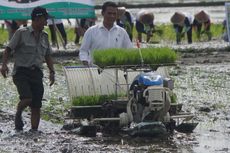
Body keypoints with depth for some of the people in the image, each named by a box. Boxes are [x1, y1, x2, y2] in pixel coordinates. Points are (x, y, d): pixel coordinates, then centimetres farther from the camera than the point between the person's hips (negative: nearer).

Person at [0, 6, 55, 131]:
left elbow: (47, 56, 23)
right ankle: (18, 115, 5)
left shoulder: (44, 36, 15)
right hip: (21, 72, -5)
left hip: (36, 73, 5)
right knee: (27, 98, -23)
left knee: (36, 106, -1)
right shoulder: (21, 33, -3)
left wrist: (51, 72, 11)